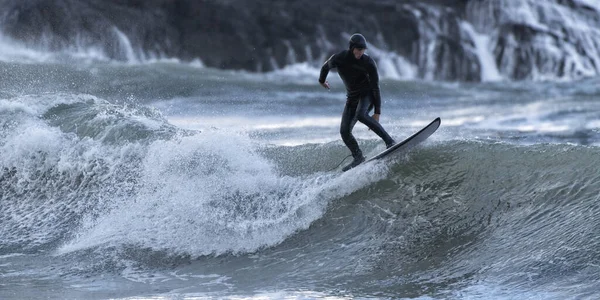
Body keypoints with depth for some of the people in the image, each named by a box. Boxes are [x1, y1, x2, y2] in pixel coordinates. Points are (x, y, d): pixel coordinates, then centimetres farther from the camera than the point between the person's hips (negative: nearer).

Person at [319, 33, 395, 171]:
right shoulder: (338, 59, -13)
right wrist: (322, 80, 31)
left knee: (361, 115, -35)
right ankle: (358, 157, 8)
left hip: (367, 95, -4)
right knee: (344, 131, -10)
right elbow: (326, 67, 11)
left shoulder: (368, 63, -20)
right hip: (352, 97, 4)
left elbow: (375, 88, -18)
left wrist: (377, 112, -23)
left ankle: (389, 141, -36)